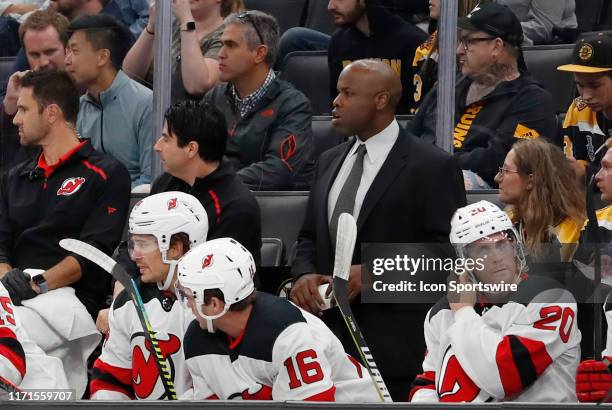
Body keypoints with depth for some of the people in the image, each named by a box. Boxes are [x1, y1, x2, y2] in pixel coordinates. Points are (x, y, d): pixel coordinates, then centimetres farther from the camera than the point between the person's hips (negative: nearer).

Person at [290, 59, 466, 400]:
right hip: (330, 331, 6)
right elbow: (310, 238, 22)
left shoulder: (432, 167, -6)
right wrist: (304, 274, -1)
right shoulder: (331, 162, 17)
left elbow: (447, 248, -11)